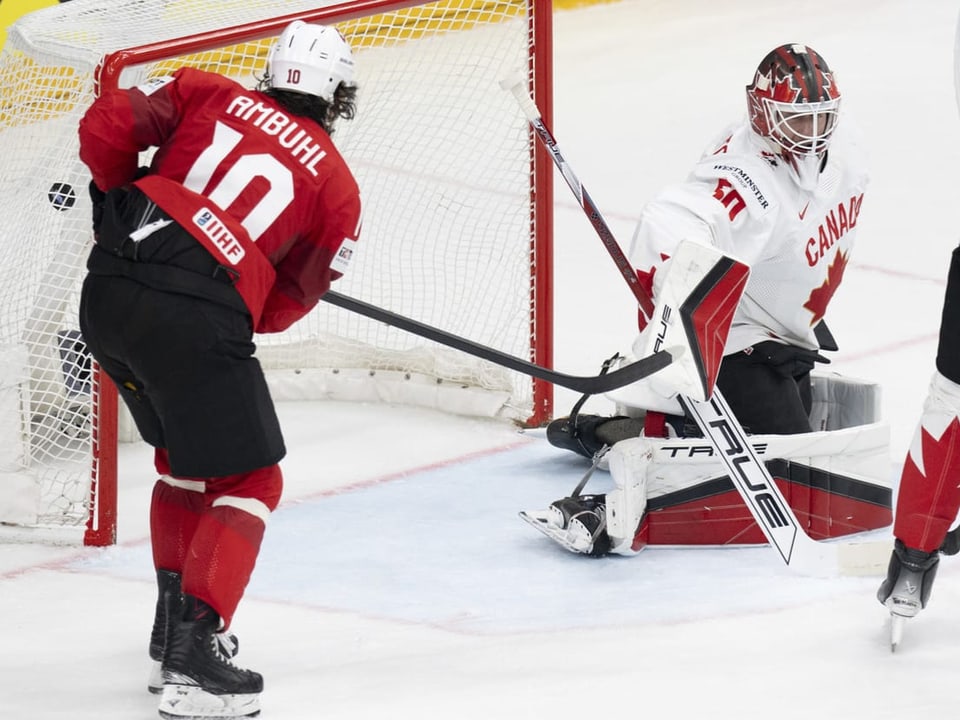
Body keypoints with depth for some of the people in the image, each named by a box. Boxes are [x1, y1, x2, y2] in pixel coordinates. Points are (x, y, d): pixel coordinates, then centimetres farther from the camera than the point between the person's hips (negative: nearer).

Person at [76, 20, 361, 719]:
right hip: (197, 320, -5)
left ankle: (173, 628, 35)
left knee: (183, 457, 28)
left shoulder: (210, 93, 16)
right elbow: (286, 304, 13)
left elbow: (106, 125, 6)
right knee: (249, 483, 7)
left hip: (107, 293, 5)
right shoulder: (337, 188, 10)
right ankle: (193, 656, -8)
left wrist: (125, 197, 22)